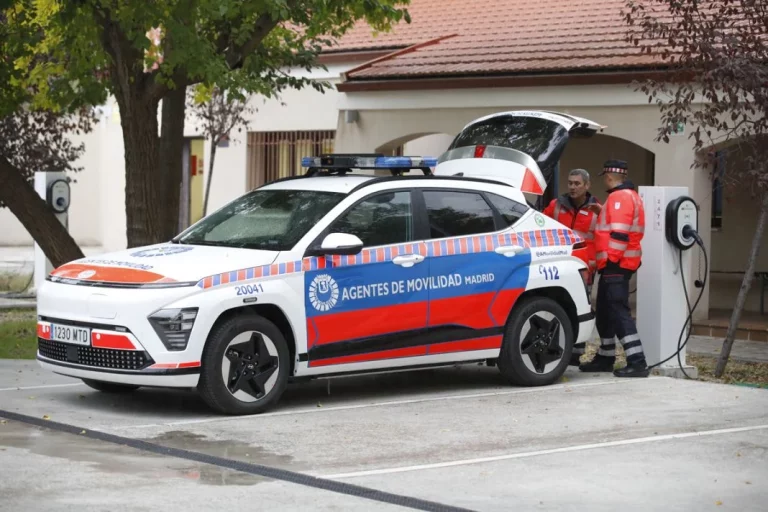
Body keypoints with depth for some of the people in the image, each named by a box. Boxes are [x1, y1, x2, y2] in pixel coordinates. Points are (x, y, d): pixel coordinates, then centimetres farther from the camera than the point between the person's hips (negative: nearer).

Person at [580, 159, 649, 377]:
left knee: (618, 311, -15)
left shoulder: (620, 197, -14)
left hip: (616, 264, -11)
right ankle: (605, 358, 27)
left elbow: (619, 234, -23)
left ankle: (637, 362, -20)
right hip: (618, 264, 11)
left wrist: (610, 258, -21)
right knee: (605, 311, 18)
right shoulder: (628, 196, 21)